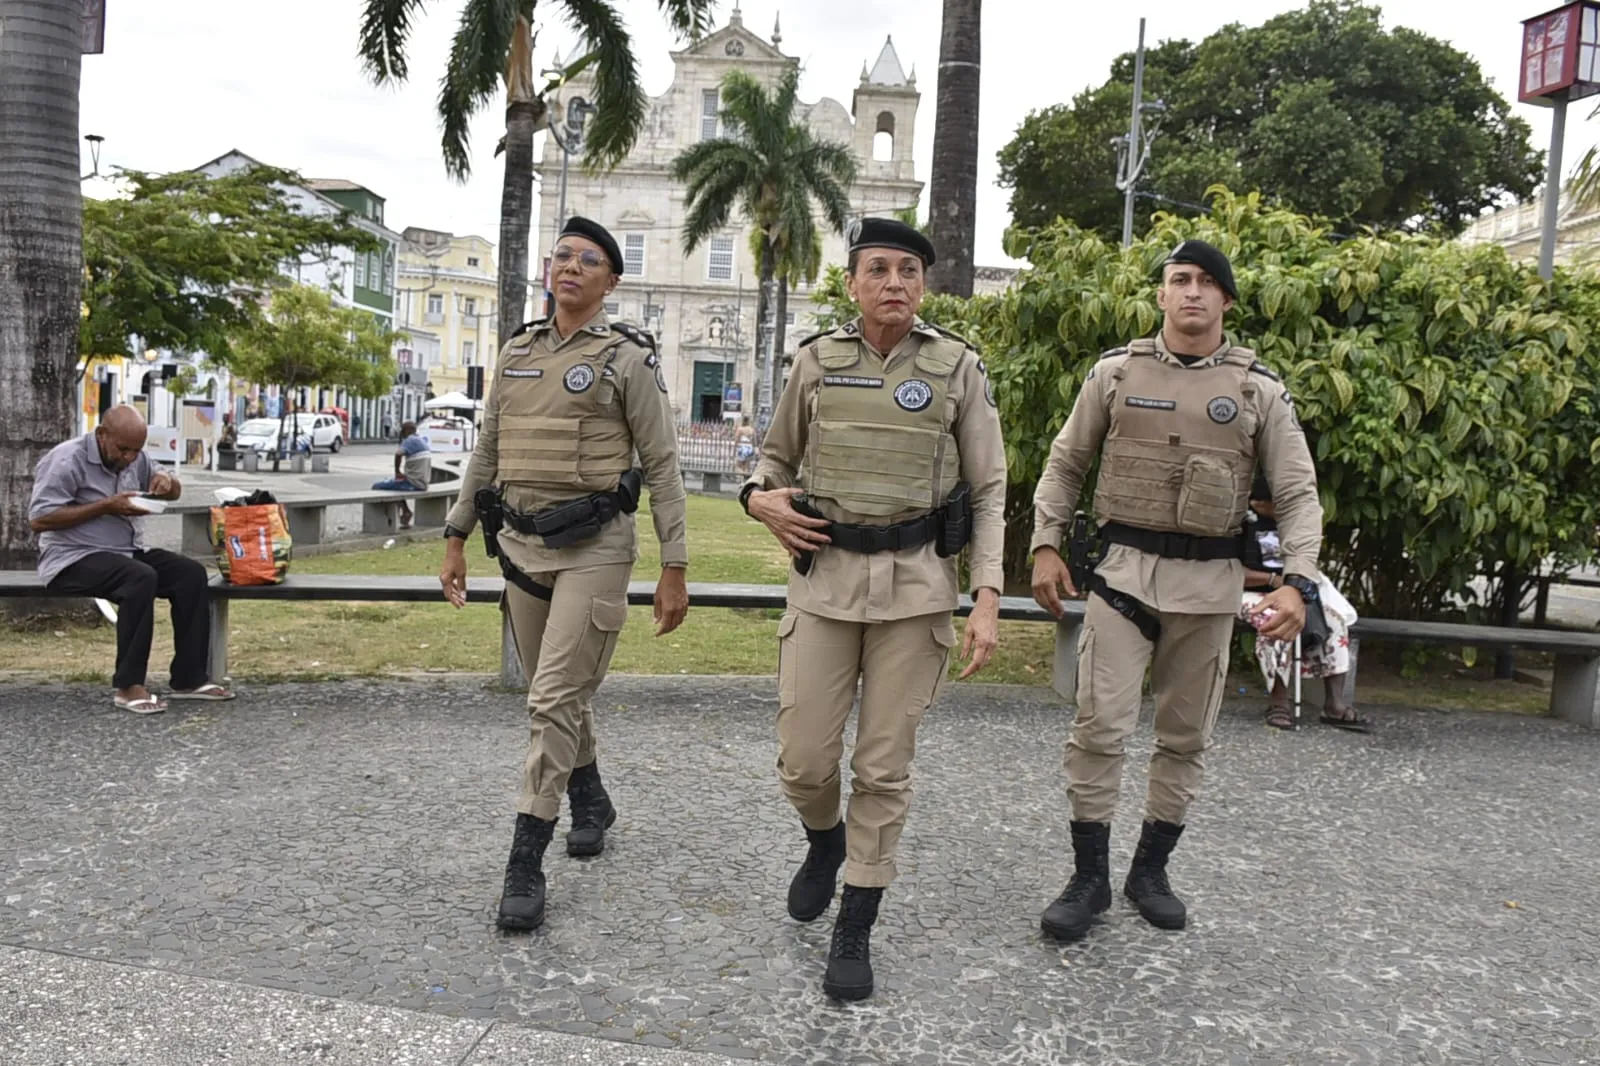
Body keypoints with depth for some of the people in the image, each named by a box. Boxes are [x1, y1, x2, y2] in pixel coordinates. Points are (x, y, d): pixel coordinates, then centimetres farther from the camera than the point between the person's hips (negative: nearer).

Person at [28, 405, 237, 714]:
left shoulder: (134, 458, 9)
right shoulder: (67, 460, -12)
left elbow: (175, 492, 22)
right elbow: (38, 519, -19)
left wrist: (166, 481, -4)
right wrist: (106, 506, -20)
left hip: (128, 552, 7)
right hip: (75, 560, -7)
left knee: (191, 573, -16)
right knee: (141, 578, -35)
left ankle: (188, 679, -14)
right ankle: (128, 685, -28)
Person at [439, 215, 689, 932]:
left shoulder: (628, 359, -5)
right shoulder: (517, 352, 11)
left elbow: (662, 468, -6)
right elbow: (487, 453, 16)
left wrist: (674, 570, -10)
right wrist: (455, 538, 13)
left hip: (593, 548, -6)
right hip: (521, 546, 6)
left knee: (554, 699, -9)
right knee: (558, 691, 17)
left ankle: (525, 865, -1)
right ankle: (592, 803, 40)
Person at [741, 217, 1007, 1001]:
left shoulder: (958, 368, -1)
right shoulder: (816, 361, 4)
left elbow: (989, 490, 1)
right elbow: (777, 456, 17)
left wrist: (987, 598, -8)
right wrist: (759, 496, -7)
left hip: (916, 582, -1)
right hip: (825, 575, 2)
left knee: (884, 766, 3)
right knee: (803, 759, 3)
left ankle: (856, 929, 19)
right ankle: (824, 841, 38)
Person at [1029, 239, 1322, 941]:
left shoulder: (1259, 390, 3)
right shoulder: (1116, 373, 3)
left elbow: (1299, 494, 1)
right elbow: (1065, 464, 9)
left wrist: (1296, 582, -12)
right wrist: (1045, 546, -1)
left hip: (1208, 582, 2)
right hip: (1122, 567, -1)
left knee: (1187, 736, 10)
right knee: (1100, 725, -5)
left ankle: (1152, 869, 27)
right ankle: (1089, 876, 10)